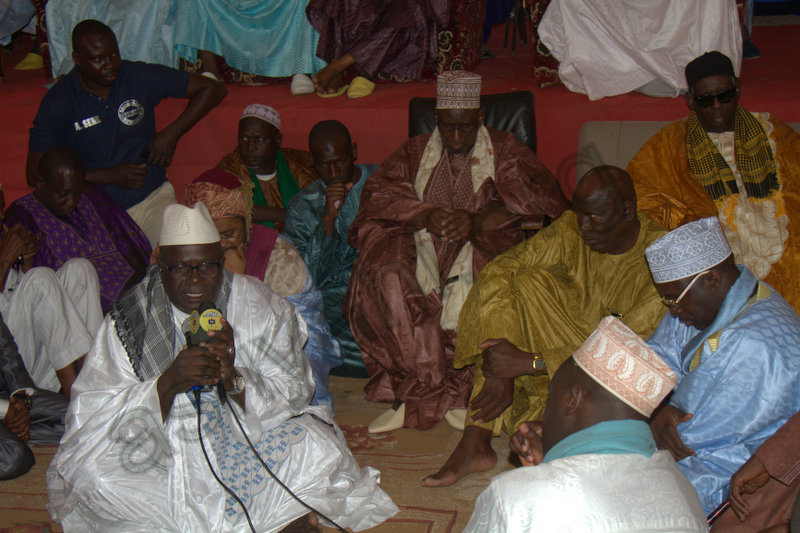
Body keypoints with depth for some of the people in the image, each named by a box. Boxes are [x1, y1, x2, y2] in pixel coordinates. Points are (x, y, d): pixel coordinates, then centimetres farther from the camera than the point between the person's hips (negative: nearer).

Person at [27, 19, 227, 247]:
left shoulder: (141, 77, -1)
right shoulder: (58, 102, -5)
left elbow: (212, 89, 6)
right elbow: (36, 175, -5)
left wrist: (172, 133, -6)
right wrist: (111, 176, -11)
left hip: (152, 197, 1)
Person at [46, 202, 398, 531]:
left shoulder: (259, 308, -5)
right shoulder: (127, 323, -7)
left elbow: (293, 394, -7)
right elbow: (97, 417, -13)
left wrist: (234, 380, -27)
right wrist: (169, 383, -30)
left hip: (247, 441, 1)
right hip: (162, 452, 0)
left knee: (321, 451, -23)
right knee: (92, 470, -27)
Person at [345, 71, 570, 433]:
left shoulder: (505, 151, 14)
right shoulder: (415, 152, 20)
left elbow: (540, 199, -5)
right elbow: (377, 194, 3)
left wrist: (477, 221, -21)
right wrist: (426, 216, -17)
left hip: (481, 244, -1)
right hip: (421, 242, 2)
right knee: (386, 273, -31)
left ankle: (418, 398, -28)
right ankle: (443, 391, -31)